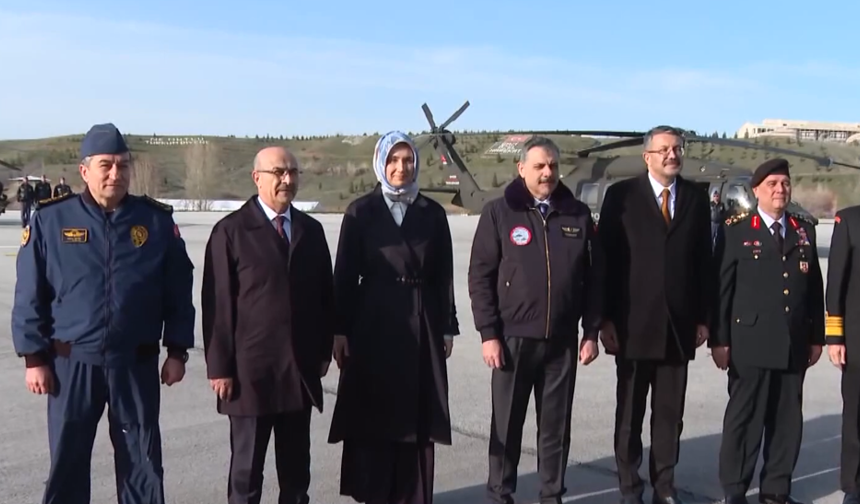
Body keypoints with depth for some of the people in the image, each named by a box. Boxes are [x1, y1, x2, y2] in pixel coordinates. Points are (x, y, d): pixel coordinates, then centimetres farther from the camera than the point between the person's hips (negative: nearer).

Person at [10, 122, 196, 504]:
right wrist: (34, 358, -1)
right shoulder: (50, 220, -3)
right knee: (67, 463, 12)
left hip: (137, 364, 1)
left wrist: (177, 350, 2)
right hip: (72, 363, 0)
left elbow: (178, 291, 3)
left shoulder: (158, 221, -1)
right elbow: (30, 296, 1)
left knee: (142, 462, 10)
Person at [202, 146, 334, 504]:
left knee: (297, 466, 14)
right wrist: (220, 366, -10)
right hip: (250, 368, -4)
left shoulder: (311, 230, 9)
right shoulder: (231, 230, -5)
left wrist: (324, 350, 8)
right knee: (246, 467, 7)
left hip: (301, 369, 4)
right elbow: (217, 303, -8)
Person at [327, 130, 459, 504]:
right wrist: (340, 330, -6)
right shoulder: (360, 211, 0)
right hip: (373, 323, -1)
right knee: (372, 413, 4)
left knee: (418, 415, 5)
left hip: (421, 325, 2)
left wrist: (447, 327, 4)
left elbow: (443, 275, 7)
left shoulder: (432, 213, 6)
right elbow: (345, 274, -2)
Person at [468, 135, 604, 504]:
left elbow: (594, 277, 8)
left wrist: (591, 331, 4)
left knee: (556, 426, 11)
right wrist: (488, 333, -9)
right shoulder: (499, 213, -2)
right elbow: (480, 276, -4)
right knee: (507, 424, 9)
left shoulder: (578, 214, 6)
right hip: (514, 337, -2)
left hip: (562, 340, 2)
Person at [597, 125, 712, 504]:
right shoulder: (621, 195, -2)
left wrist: (703, 317, 5)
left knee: (670, 413, 10)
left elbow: (704, 261, 8)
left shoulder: (696, 198, 8)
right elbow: (607, 259, -5)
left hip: (679, 324, 3)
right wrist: (606, 318, -9)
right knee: (629, 412, 8)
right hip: (634, 323, -3)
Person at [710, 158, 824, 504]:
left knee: (787, 420, 10)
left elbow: (815, 288, 13)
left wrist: (816, 336, 10)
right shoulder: (736, 231, -1)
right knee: (744, 418, 2)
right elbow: (722, 288, -4)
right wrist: (719, 339, -8)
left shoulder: (805, 231, 12)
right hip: (750, 343, -4)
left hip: (794, 345, 4)